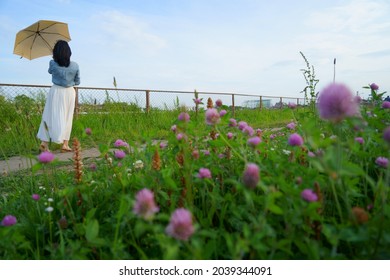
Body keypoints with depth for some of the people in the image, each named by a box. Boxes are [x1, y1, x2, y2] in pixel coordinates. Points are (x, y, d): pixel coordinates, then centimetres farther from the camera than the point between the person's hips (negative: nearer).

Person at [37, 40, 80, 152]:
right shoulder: (75, 66, -7)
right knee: (67, 117, 9)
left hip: (56, 92, -1)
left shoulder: (52, 63, -9)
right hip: (69, 92, 1)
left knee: (51, 116, 7)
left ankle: (45, 142, 5)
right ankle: (65, 144, 8)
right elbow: (77, 82, 4)